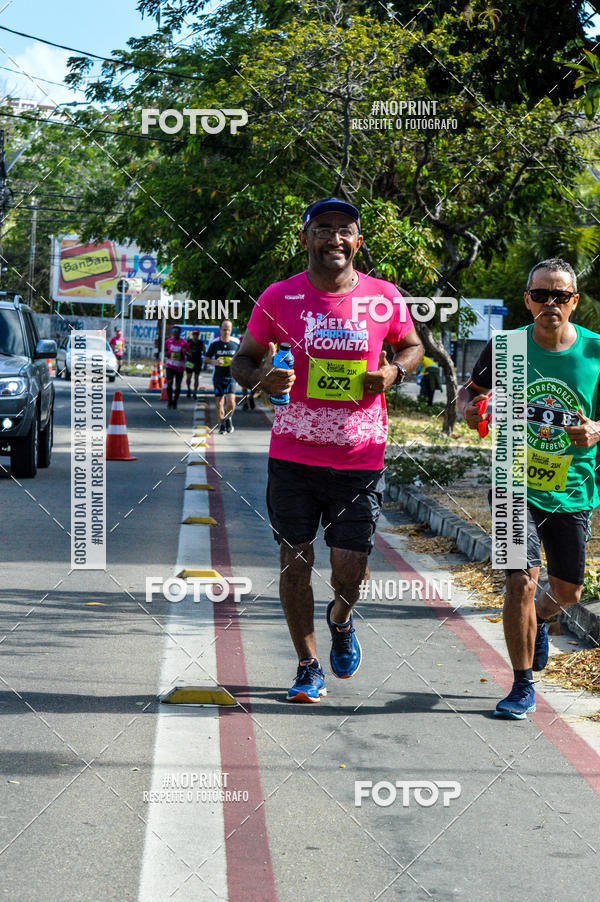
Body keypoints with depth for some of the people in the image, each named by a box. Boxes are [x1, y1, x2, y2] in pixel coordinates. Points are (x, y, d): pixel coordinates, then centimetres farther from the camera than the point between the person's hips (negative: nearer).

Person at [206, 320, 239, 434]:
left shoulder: (236, 343, 0)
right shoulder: (214, 343, -1)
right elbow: (207, 358, 7)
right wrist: (214, 362, -15)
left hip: (231, 376, -1)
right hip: (218, 376, 1)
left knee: (231, 401, -16)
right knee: (219, 403, 0)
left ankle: (228, 418, 13)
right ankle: (221, 425, 20)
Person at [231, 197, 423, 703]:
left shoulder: (385, 299, 1)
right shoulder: (279, 298, -1)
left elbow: (413, 347, 18)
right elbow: (244, 359, 8)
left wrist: (394, 372, -4)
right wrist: (263, 380, -15)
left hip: (361, 458, 0)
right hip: (293, 456, 0)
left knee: (351, 569, 1)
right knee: (295, 561, 4)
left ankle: (341, 621, 37)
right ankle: (308, 666, 21)